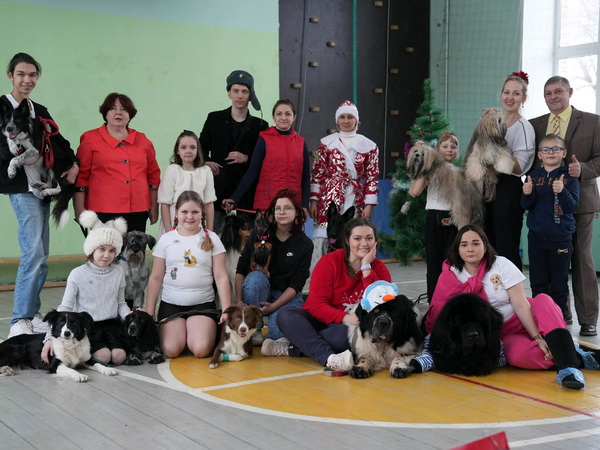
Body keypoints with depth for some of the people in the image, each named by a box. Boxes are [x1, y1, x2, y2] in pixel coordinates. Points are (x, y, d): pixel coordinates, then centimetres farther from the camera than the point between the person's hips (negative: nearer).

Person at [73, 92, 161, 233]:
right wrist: (80, 210, -3)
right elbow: (81, 176, 3)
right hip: (102, 212, -3)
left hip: (137, 212, 3)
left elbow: (153, 175, 17)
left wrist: (154, 207, 13)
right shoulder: (90, 139, 6)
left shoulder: (143, 141, 14)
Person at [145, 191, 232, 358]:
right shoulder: (166, 239, 5)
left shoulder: (211, 239, 2)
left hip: (203, 304, -1)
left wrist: (227, 310, -7)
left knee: (201, 350, -23)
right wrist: (149, 312, 3)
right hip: (171, 304, 1)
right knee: (171, 350, -20)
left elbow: (221, 277, 0)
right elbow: (156, 278, 8)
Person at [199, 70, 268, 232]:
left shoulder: (260, 126, 6)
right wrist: (207, 162, -7)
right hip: (218, 190, 1)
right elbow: (202, 148, 13)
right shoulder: (214, 119, 9)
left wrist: (247, 158, -11)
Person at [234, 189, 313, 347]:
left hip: (287, 295, -1)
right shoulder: (258, 235, -3)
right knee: (255, 277, -34)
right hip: (258, 290, 1)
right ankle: (254, 330, -17)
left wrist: (273, 306, -19)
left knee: (277, 332, -30)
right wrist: (239, 302, -18)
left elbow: (297, 283, -8)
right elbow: (240, 270, -6)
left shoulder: (305, 244, -5)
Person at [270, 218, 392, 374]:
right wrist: (344, 317, -29)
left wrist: (366, 268, -18)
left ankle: (292, 348, -23)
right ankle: (329, 358, -43)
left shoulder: (380, 269, -1)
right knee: (286, 313, -27)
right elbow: (316, 304, -13)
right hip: (321, 321, 1)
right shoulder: (330, 261, -5)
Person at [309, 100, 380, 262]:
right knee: (320, 238, -9)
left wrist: (369, 205, -2)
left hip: (355, 200, 1)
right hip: (329, 199, -1)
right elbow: (317, 174, 5)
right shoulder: (327, 143, 6)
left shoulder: (369, 146, 6)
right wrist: (313, 200, -1)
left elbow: (372, 177, 5)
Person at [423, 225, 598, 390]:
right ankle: (575, 357, -17)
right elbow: (438, 312, -4)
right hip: (502, 334, 0)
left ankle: (568, 364, -40)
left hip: (526, 321, 1)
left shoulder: (502, 265, -7)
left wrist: (538, 338, -23)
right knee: (518, 356, -35)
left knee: (543, 300, -32)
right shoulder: (451, 275, -3)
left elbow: (521, 304, -14)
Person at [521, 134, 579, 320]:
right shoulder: (534, 176, 6)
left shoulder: (569, 177, -3)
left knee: (559, 282, 5)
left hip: (561, 237, -3)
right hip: (537, 236, 3)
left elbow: (572, 206, -11)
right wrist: (527, 194, -18)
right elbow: (526, 206, 3)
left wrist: (562, 191, -30)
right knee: (538, 283, 10)